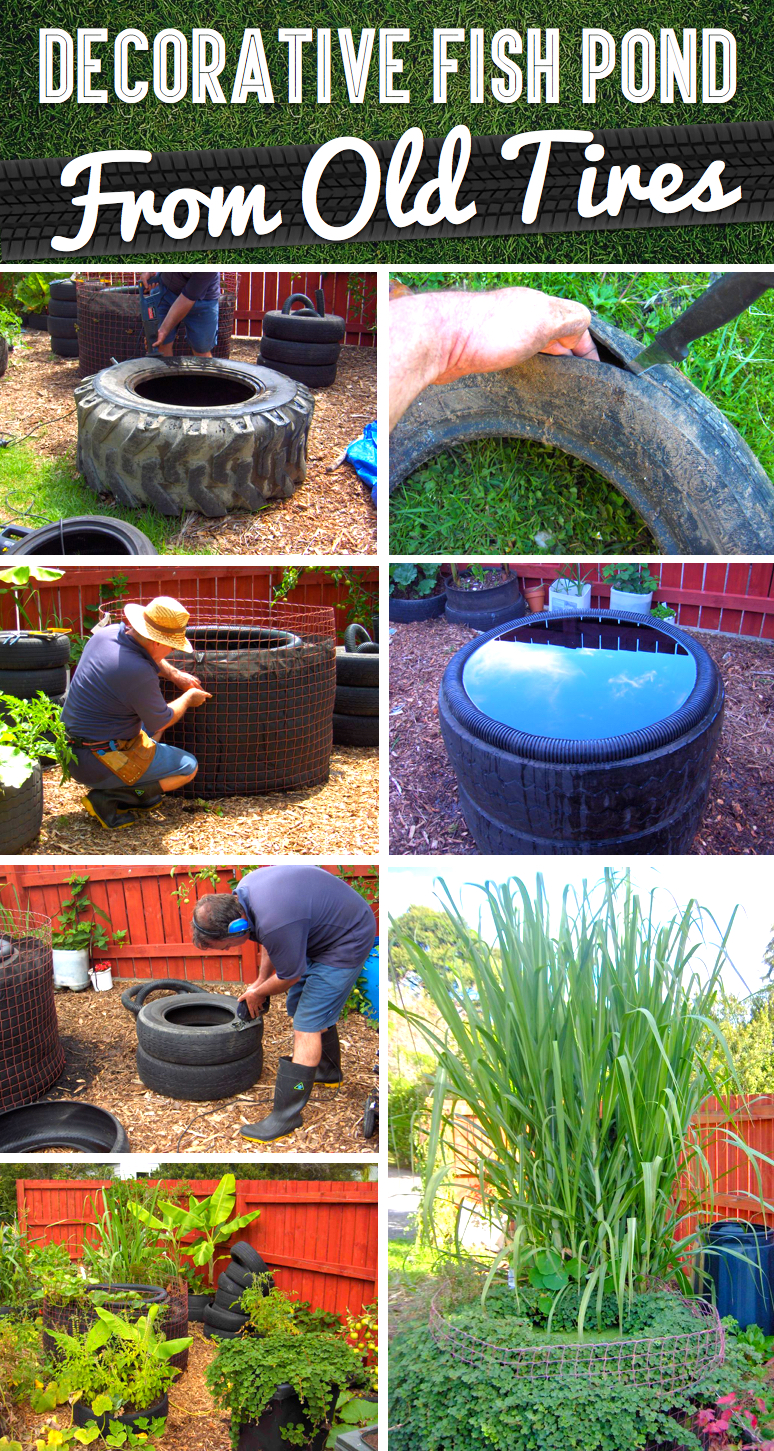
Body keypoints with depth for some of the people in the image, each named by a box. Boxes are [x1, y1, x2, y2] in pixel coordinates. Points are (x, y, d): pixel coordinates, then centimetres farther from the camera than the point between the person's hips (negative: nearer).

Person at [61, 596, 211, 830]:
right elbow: (161, 721, -10)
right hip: (97, 761, -9)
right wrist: (188, 699, 8)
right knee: (188, 767, 3)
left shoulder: (109, 633, -4)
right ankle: (108, 797, -4)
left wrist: (175, 674, 16)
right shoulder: (138, 673, -28)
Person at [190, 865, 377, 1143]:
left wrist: (258, 994, 0)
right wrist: (261, 980, 15)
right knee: (300, 1006, 22)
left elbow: (289, 976, -18)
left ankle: (286, 1117, -5)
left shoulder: (275, 923, -36)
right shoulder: (242, 894, -9)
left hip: (347, 942, -10)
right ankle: (328, 1072, 45)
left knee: (306, 1026, -10)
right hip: (322, 931, 10)